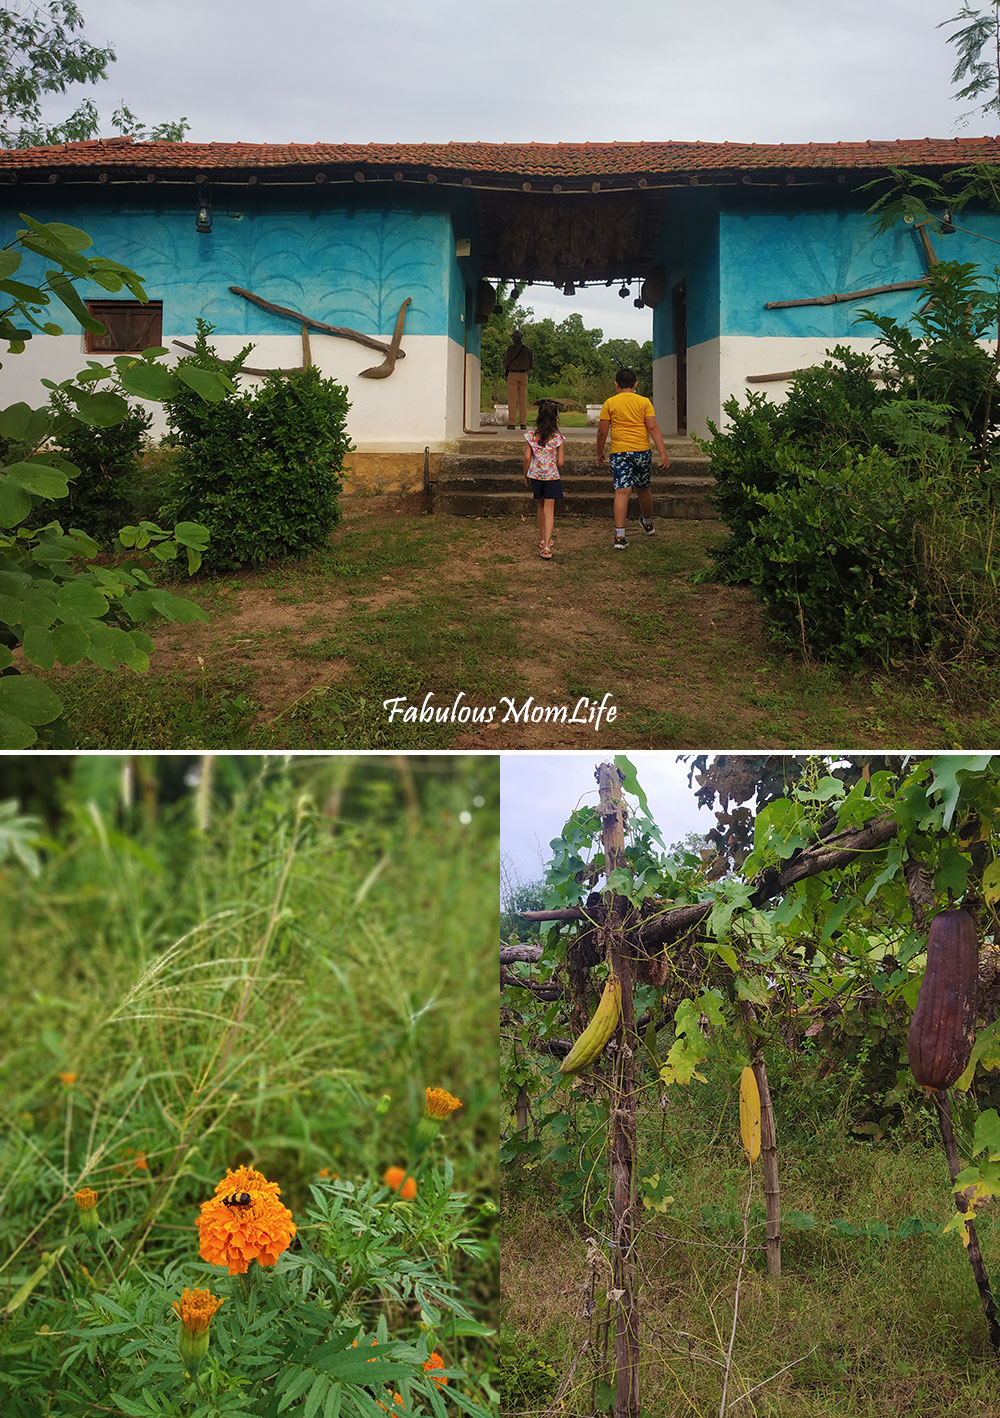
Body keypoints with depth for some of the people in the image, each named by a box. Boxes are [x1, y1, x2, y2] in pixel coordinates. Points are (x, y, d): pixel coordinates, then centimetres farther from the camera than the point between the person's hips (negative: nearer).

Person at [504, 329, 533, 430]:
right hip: (523, 375, 3)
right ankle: (523, 423, 1)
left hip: (513, 374, -3)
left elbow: (506, 362, -6)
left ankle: (512, 423, -9)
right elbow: (531, 364, 9)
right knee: (523, 400, 4)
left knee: (512, 400, -4)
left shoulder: (511, 348, -5)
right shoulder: (527, 349, 7)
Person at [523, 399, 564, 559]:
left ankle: (543, 539, 30)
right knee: (549, 510, -3)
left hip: (535, 475, 3)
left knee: (540, 507, 20)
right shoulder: (558, 438, -10)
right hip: (552, 477, -3)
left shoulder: (531, 436, -4)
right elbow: (560, 462, -9)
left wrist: (526, 475, 11)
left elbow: (527, 457, -1)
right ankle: (546, 546, -14)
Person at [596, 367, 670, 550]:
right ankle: (647, 523, 41)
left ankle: (619, 535, -18)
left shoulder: (610, 403, 1)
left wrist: (599, 453, 14)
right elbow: (653, 428, -4)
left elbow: (602, 432, 1)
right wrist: (663, 453, -4)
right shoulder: (644, 402, 3)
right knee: (644, 489, 19)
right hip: (642, 451, 1)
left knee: (622, 491, -7)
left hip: (619, 452, -1)